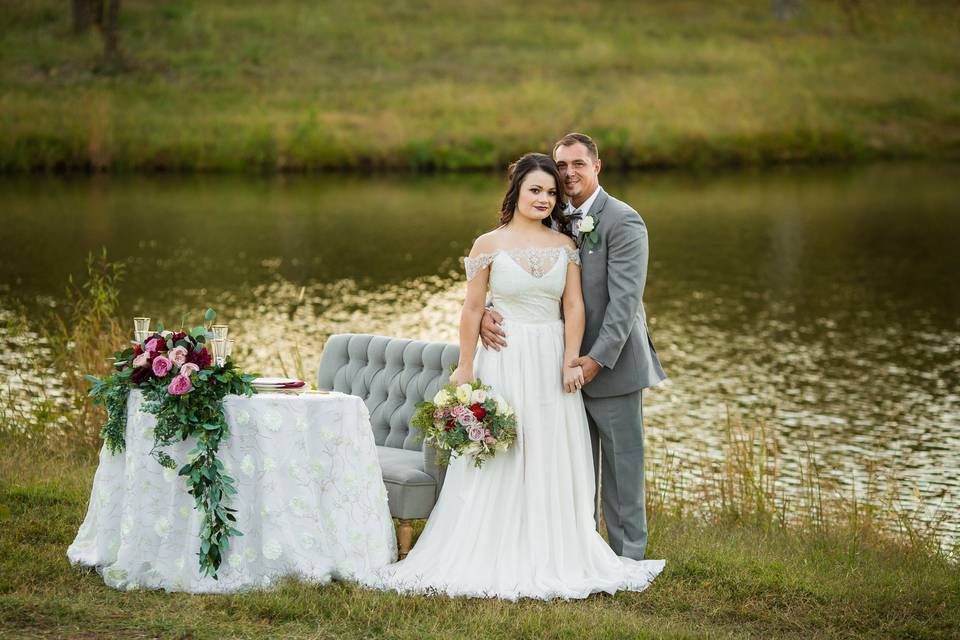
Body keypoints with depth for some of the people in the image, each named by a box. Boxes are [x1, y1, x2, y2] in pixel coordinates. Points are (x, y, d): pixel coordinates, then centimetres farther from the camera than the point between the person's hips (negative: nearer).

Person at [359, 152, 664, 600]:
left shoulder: (564, 245, 7)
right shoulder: (489, 244, -2)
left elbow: (573, 307, 3)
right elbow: (472, 309, -2)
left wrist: (571, 360, -9)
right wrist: (464, 369, -6)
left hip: (551, 364, 3)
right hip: (504, 361, -3)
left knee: (552, 462, 7)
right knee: (498, 461, -1)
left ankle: (550, 558, 16)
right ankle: (493, 558, 5)